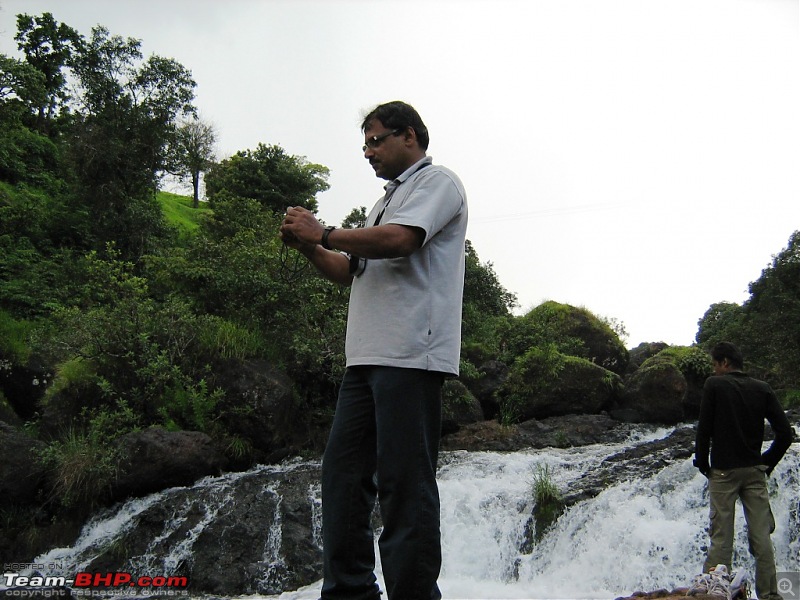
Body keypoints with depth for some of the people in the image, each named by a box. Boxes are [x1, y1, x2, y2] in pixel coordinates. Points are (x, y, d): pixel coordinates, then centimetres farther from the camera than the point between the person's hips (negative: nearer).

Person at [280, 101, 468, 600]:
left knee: (404, 481, -8)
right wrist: (309, 247, 12)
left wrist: (323, 233, -5)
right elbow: (351, 272, 29)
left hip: (410, 355, -9)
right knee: (343, 471, 7)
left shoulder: (436, 181, 3)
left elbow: (397, 241, -16)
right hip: (367, 356, 9)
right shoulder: (389, 199, 29)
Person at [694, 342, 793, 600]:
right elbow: (785, 433, 0)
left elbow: (704, 429, -7)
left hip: (723, 471, -3)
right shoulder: (762, 389, 6)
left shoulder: (714, 385, -4)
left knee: (721, 538, -1)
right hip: (755, 472, 4)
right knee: (761, 537, 6)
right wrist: (768, 463, 10)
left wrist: (702, 463, 4)